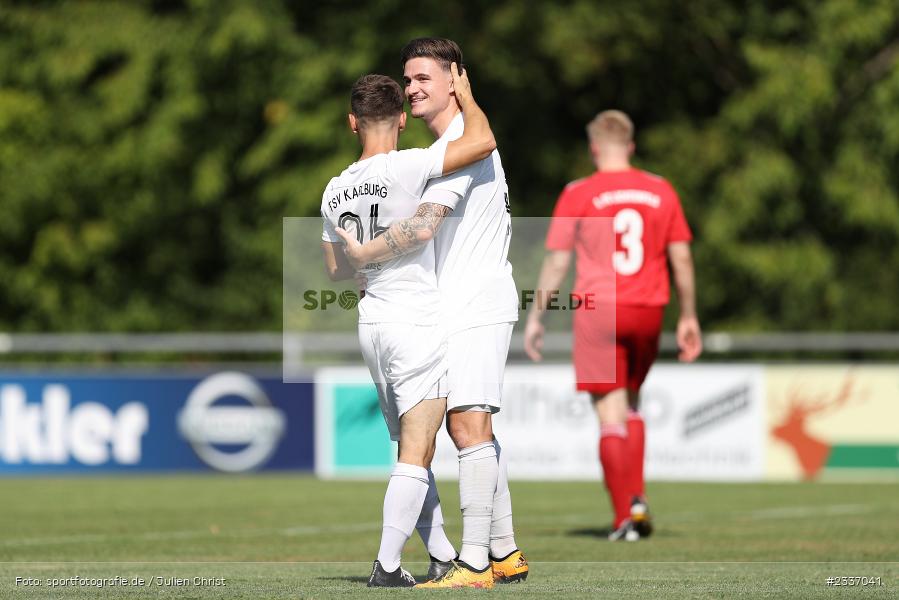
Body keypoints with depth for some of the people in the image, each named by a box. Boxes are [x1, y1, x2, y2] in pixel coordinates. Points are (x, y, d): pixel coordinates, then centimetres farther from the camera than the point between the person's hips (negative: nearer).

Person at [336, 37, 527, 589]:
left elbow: (424, 226, -25)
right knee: (473, 429, 13)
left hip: (476, 306, -11)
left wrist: (361, 255, -13)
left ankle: (475, 562, -18)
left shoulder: (463, 144, -15)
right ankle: (505, 553, 17)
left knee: (468, 425, -15)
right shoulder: (463, 143, 19)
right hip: (465, 305, 11)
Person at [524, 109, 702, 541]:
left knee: (611, 415, -1)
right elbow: (681, 259, 6)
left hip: (598, 311, -3)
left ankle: (625, 517, -5)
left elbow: (556, 262, -2)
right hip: (648, 311, 3)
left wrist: (535, 318, 6)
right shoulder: (661, 191, 6)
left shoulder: (578, 195, -3)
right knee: (631, 405, 21)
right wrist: (688, 318, 14)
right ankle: (637, 499, 6)